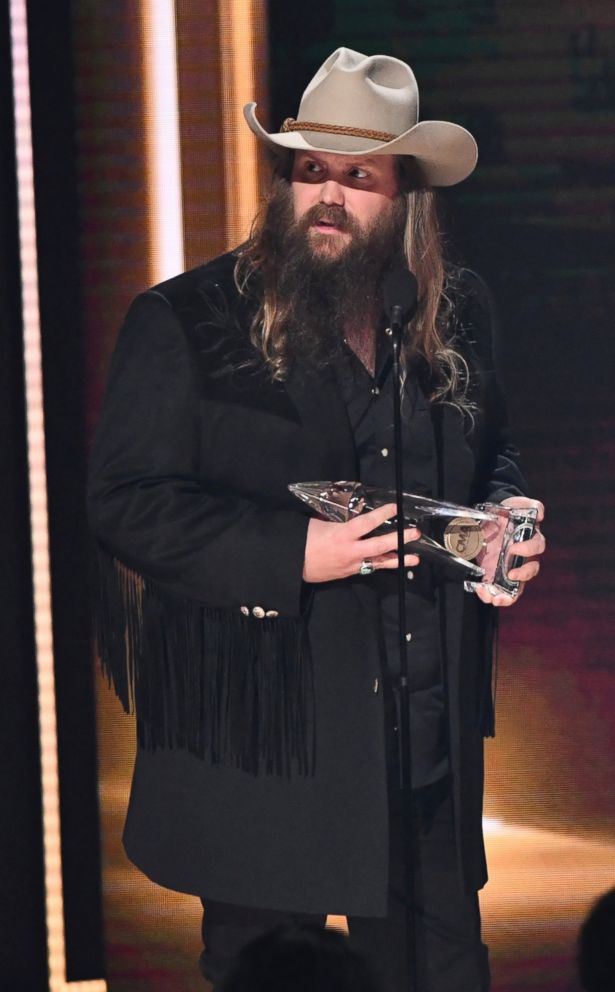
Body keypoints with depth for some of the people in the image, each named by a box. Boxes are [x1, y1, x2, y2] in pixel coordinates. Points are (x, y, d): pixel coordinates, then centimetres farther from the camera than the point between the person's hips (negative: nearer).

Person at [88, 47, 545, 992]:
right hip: (265, 742, -4)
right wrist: (293, 553, -21)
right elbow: (125, 504, -11)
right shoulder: (186, 322, -6)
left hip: (428, 734, 4)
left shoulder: (455, 317, 9)